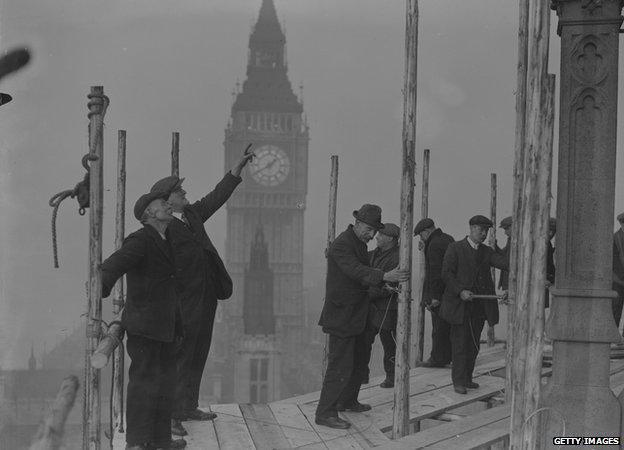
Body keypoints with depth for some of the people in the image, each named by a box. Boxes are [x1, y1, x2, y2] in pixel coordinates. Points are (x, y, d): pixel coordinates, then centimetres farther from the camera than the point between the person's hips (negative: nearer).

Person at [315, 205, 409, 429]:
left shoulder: (359, 243, 12)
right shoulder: (342, 245, -21)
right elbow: (355, 271, -35)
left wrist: (387, 282, 5)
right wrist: (384, 276, -47)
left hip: (355, 315, 10)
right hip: (341, 316, -10)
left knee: (360, 360, 20)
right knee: (340, 366, -8)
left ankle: (347, 401, 36)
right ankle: (325, 413, -1)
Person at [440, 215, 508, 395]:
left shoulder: (486, 252, 12)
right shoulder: (455, 248, -1)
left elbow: (502, 262, -6)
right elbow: (446, 273, -7)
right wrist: (461, 291, -19)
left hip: (480, 306, 5)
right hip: (460, 305, -5)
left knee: (473, 344, 9)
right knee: (460, 343, -3)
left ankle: (467, 378, 19)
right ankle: (458, 381, 3)